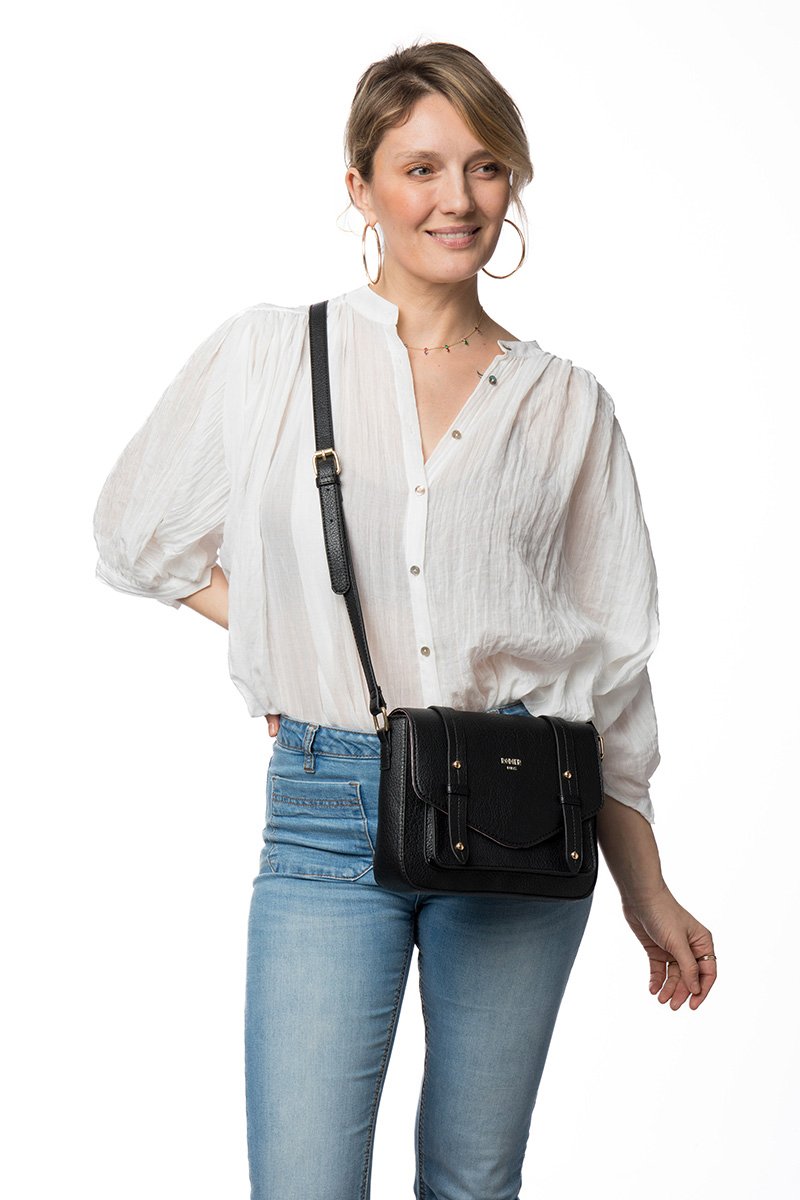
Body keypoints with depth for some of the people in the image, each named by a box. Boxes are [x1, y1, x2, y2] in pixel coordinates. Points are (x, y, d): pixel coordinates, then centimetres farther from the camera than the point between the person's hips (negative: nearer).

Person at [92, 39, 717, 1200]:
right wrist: (294, 637, 3)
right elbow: (136, 538, 15)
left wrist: (647, 891, 11)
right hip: (328, 813, -1)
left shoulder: (568, 405, 7)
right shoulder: (265, 358, 3)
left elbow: (609, 667, 10)